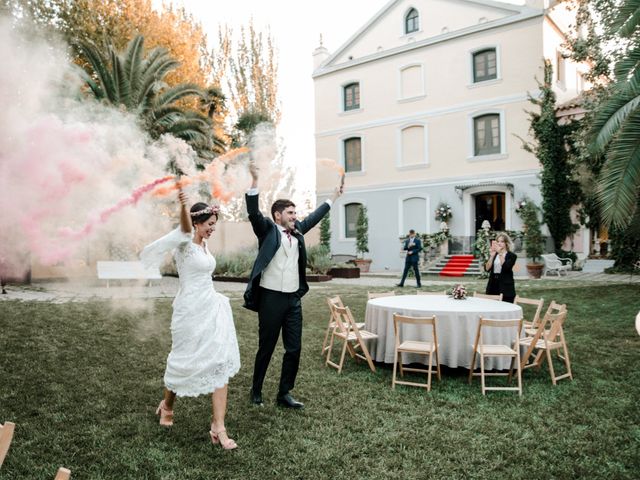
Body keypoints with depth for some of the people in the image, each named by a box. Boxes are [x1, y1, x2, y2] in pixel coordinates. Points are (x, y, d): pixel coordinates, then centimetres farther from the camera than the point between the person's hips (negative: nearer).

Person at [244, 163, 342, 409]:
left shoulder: (297, 231, 13)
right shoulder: (268, 230, -3)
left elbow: (314, 216, 26)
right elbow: (253, 212, -17)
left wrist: (334, 196, 33)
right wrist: (255, 181, -29)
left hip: (294, 299, 6)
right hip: (271, 298, -6)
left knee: (294, 349, 7)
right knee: (266, 349, 5)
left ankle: (284, 394, 21)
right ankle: (256, 392, 25)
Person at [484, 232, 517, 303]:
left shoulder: (512, 256, 1)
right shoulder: (493, 255, 12)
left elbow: (506, 267, -17)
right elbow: (487, 269, -2)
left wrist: (500, 253, -21)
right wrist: (492, 256, -14)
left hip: (506, 287, -3)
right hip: (493, 286, 3)